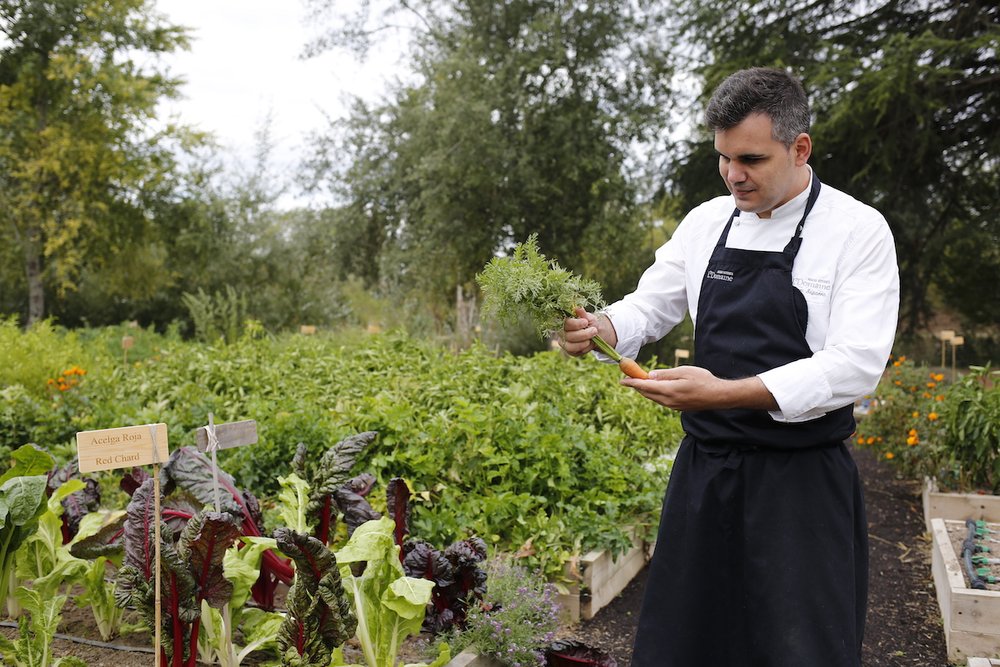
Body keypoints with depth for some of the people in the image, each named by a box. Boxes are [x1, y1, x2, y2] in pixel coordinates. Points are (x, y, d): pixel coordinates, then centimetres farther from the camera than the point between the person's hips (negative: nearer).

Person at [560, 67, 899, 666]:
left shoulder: (858, 230, -9)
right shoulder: (707, 222, 5)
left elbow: (856, 366, -18)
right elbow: (650, 307, 12)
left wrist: (726, 393, -29)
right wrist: (599, 328, -12)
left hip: (801, 483, -4)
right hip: (704, 468, 5)